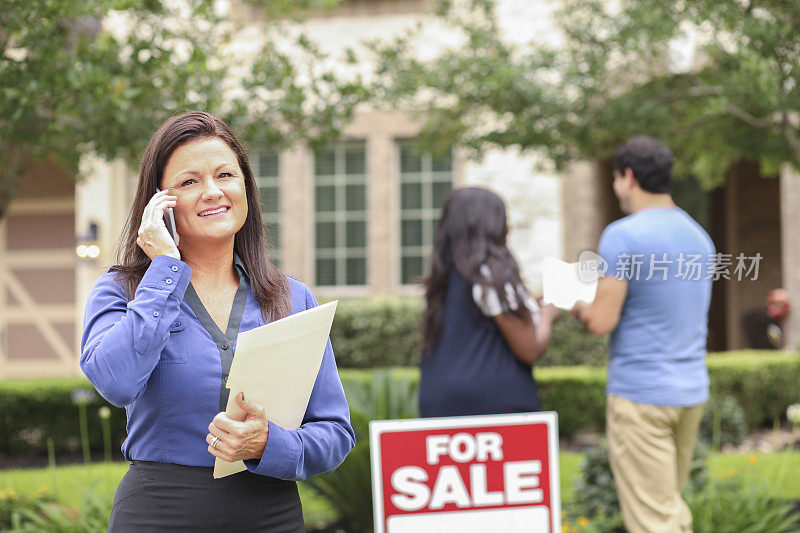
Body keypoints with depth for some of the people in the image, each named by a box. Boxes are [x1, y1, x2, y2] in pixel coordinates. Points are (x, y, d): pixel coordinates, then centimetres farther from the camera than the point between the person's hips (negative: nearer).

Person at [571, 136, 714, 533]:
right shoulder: (699, 236, 12)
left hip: (640, 394, -8)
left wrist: (575, 305, 6)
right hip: (692, 391, 8)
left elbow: (601, 322, -15)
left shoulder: (623, 236, -13)